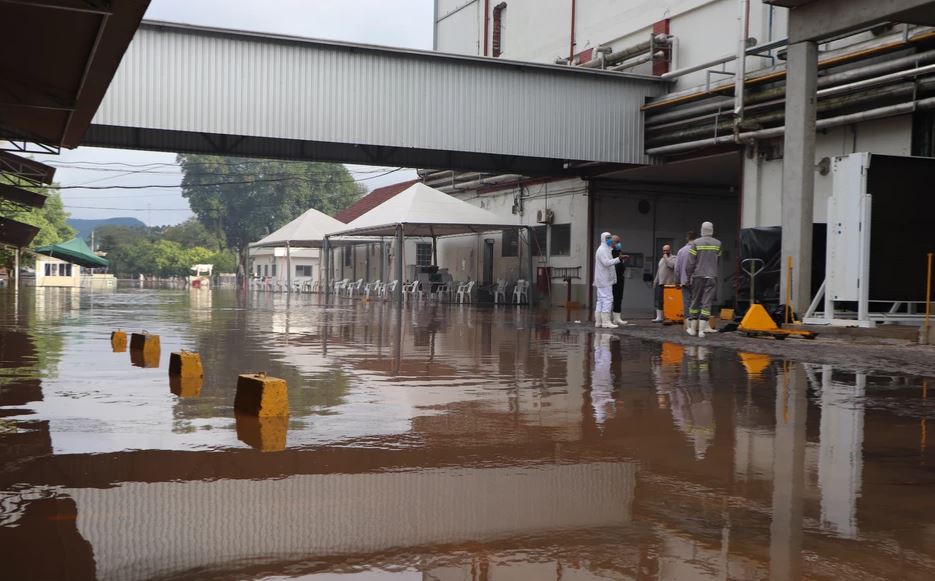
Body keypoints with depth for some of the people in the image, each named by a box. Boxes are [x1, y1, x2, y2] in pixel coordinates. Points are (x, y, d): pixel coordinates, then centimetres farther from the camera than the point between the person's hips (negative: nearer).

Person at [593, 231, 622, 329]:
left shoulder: (605, 250, 21)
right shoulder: (602, 250, -12)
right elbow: (606, 262, -25)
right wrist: (618, 259, -33)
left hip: (602, 280, 11)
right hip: (604, 280, -11)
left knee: (601, 300, 9)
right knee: (607, 299, -12)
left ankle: (598, 321, 10)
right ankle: (605, 321, -14)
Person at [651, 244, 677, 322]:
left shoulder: (673, 258, -2)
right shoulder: (661, 259, 23)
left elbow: (671, 265, -24)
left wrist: (666, 258, -12)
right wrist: (655, 281, 22)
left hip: (669, 284, -8)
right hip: (660, 283, 8)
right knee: (659, 301, 3)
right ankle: (659, 317, 4)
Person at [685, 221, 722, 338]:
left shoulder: (696, 243, -3)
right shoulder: (718, 244, 1)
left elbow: (691, 262, -5)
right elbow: (719, 262, 5)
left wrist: (689, 275, 6)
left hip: (698, 276, 0)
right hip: (712, 277, 0)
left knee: (695, 302, 10)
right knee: (707, 303, -1)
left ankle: (693, 328, 14)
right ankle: (701, 329, -6)